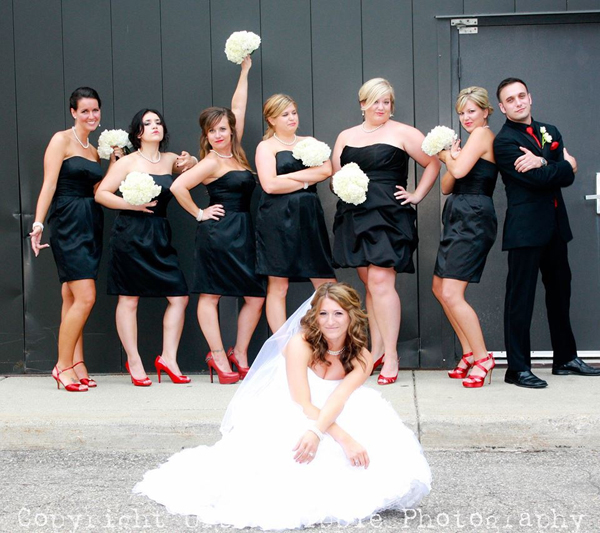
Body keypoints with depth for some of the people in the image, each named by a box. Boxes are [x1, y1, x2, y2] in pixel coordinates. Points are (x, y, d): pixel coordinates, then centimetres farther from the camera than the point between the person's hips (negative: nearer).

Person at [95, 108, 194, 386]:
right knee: (129, 299, 0)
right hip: (130, 236, -5)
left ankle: (168, 357, 8)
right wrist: (133, 204, -14)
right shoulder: (127, 163, -2)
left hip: (160, 236, 5)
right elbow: (101, 194, -3)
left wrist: (188, 164, 8)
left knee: (178, 297, -2)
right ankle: (133, 361, 10)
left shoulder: (170, 160, 11)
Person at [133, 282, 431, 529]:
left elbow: (338, 399, -24)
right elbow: (303, 403, -23)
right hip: (282, 419, -4)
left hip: (329, 421, 4)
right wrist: (345, 438, -34)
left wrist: (317, 432, -43)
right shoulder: (300, 344, -17)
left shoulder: (361, 358, -6)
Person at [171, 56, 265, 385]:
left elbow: (237, 109, 18)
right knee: (210, 295, -1)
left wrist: (245, 72, 24)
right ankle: (219, 358, 2)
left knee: (256, 297, 4)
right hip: (217, 233, -8)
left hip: (243, 234, 8)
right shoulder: (211, 162, -8)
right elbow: (177, 187, -16)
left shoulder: (235, 151, 11)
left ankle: (239, 355, 14)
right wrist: (199, 214, -6)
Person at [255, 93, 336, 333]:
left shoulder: (309, 142, 18)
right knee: (278, 286, -3)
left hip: (309, 217, 4)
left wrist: (289, 176, -8)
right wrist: (306, 182, -2)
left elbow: (326, 170, -1)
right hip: (277, 221, -4)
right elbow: (270, 185, -11)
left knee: (326, 283, 1)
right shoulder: (266, 147, 4)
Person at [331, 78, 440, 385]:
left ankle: (390, 355, -7)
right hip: (354, 218, 5)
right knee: (369, 284, 8)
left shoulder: (402, 133, 3)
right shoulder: (346, 137, 16)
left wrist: (417, 196, 0)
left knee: (380, 282, -13)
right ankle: (376, 350, 15)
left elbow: (433, 163, 5)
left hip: (388, 216, -5)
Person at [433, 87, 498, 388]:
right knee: (439, 288, 15)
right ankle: (470, 354, 21)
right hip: (459, 219, 11)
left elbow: (459, 171, -20)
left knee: (451, 294, -15)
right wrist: (451, 158, -1)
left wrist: (449, 158, 1)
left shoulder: (483, 134, -8)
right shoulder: (472, 140, 20)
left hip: (473, 219, -11)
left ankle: (483, 358, -6)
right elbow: (447, 186, 16)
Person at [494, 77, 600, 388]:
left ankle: (565, 358, 27)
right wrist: (563, 165, -1)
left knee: (560, 292, 15)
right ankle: (518, 368, -2)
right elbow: (538, 180, -18)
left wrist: (542, 162, -16)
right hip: (525, 228, -7)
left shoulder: (549, 132, 15)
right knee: (521, 296, -6)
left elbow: (568, 176, 1)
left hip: (555, 225, 7)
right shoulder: (504, 141, -7)